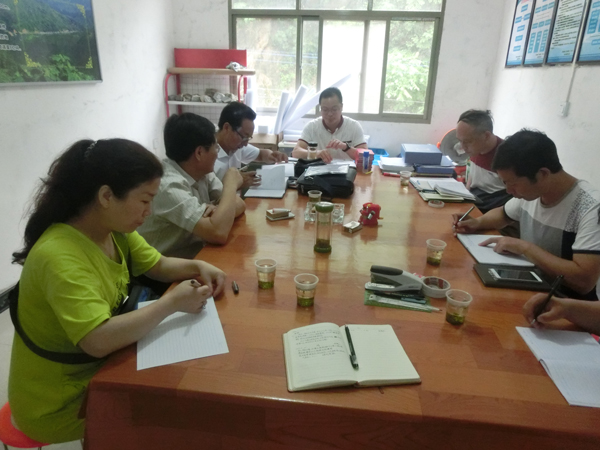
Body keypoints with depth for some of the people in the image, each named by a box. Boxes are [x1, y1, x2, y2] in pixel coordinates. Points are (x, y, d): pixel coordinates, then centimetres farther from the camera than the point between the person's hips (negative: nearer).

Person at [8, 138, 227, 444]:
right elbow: (98, 341, -42)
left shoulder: (115, 230, -8)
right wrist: (172, 302, -33)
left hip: (98, 369, 7)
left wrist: (198, 267, -14)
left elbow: (159, 265, 6)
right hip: (59, 402, -7)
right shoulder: (58, 257, -33)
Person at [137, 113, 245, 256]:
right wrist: (231, 184, -20)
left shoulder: (201, 172, -1)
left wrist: (219, 210, -21)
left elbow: (240, 204, 0)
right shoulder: (168, 185, -26)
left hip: (197, 255, 7)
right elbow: (218, 233, -33)